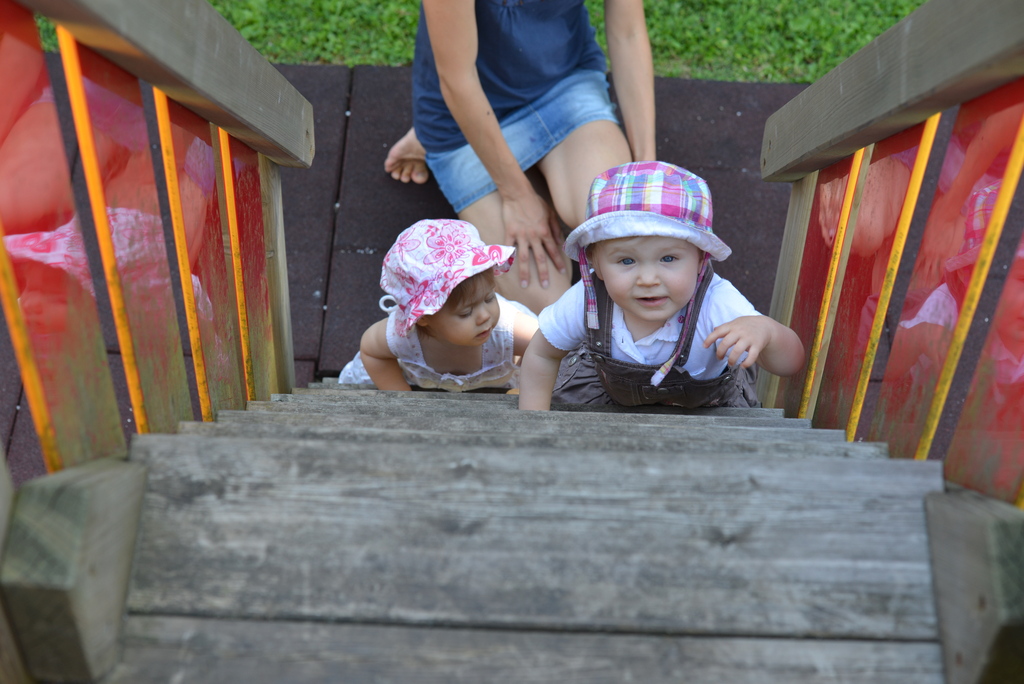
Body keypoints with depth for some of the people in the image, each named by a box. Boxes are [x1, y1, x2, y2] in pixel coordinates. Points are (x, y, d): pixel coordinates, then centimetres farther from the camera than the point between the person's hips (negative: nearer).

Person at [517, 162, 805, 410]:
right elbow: (541, 354, -17)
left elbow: (791, 363, -48)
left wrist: (764, 330, -71)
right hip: (612, 386, 2)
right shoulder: (585, 302, -38)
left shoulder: (717, 306, -46)